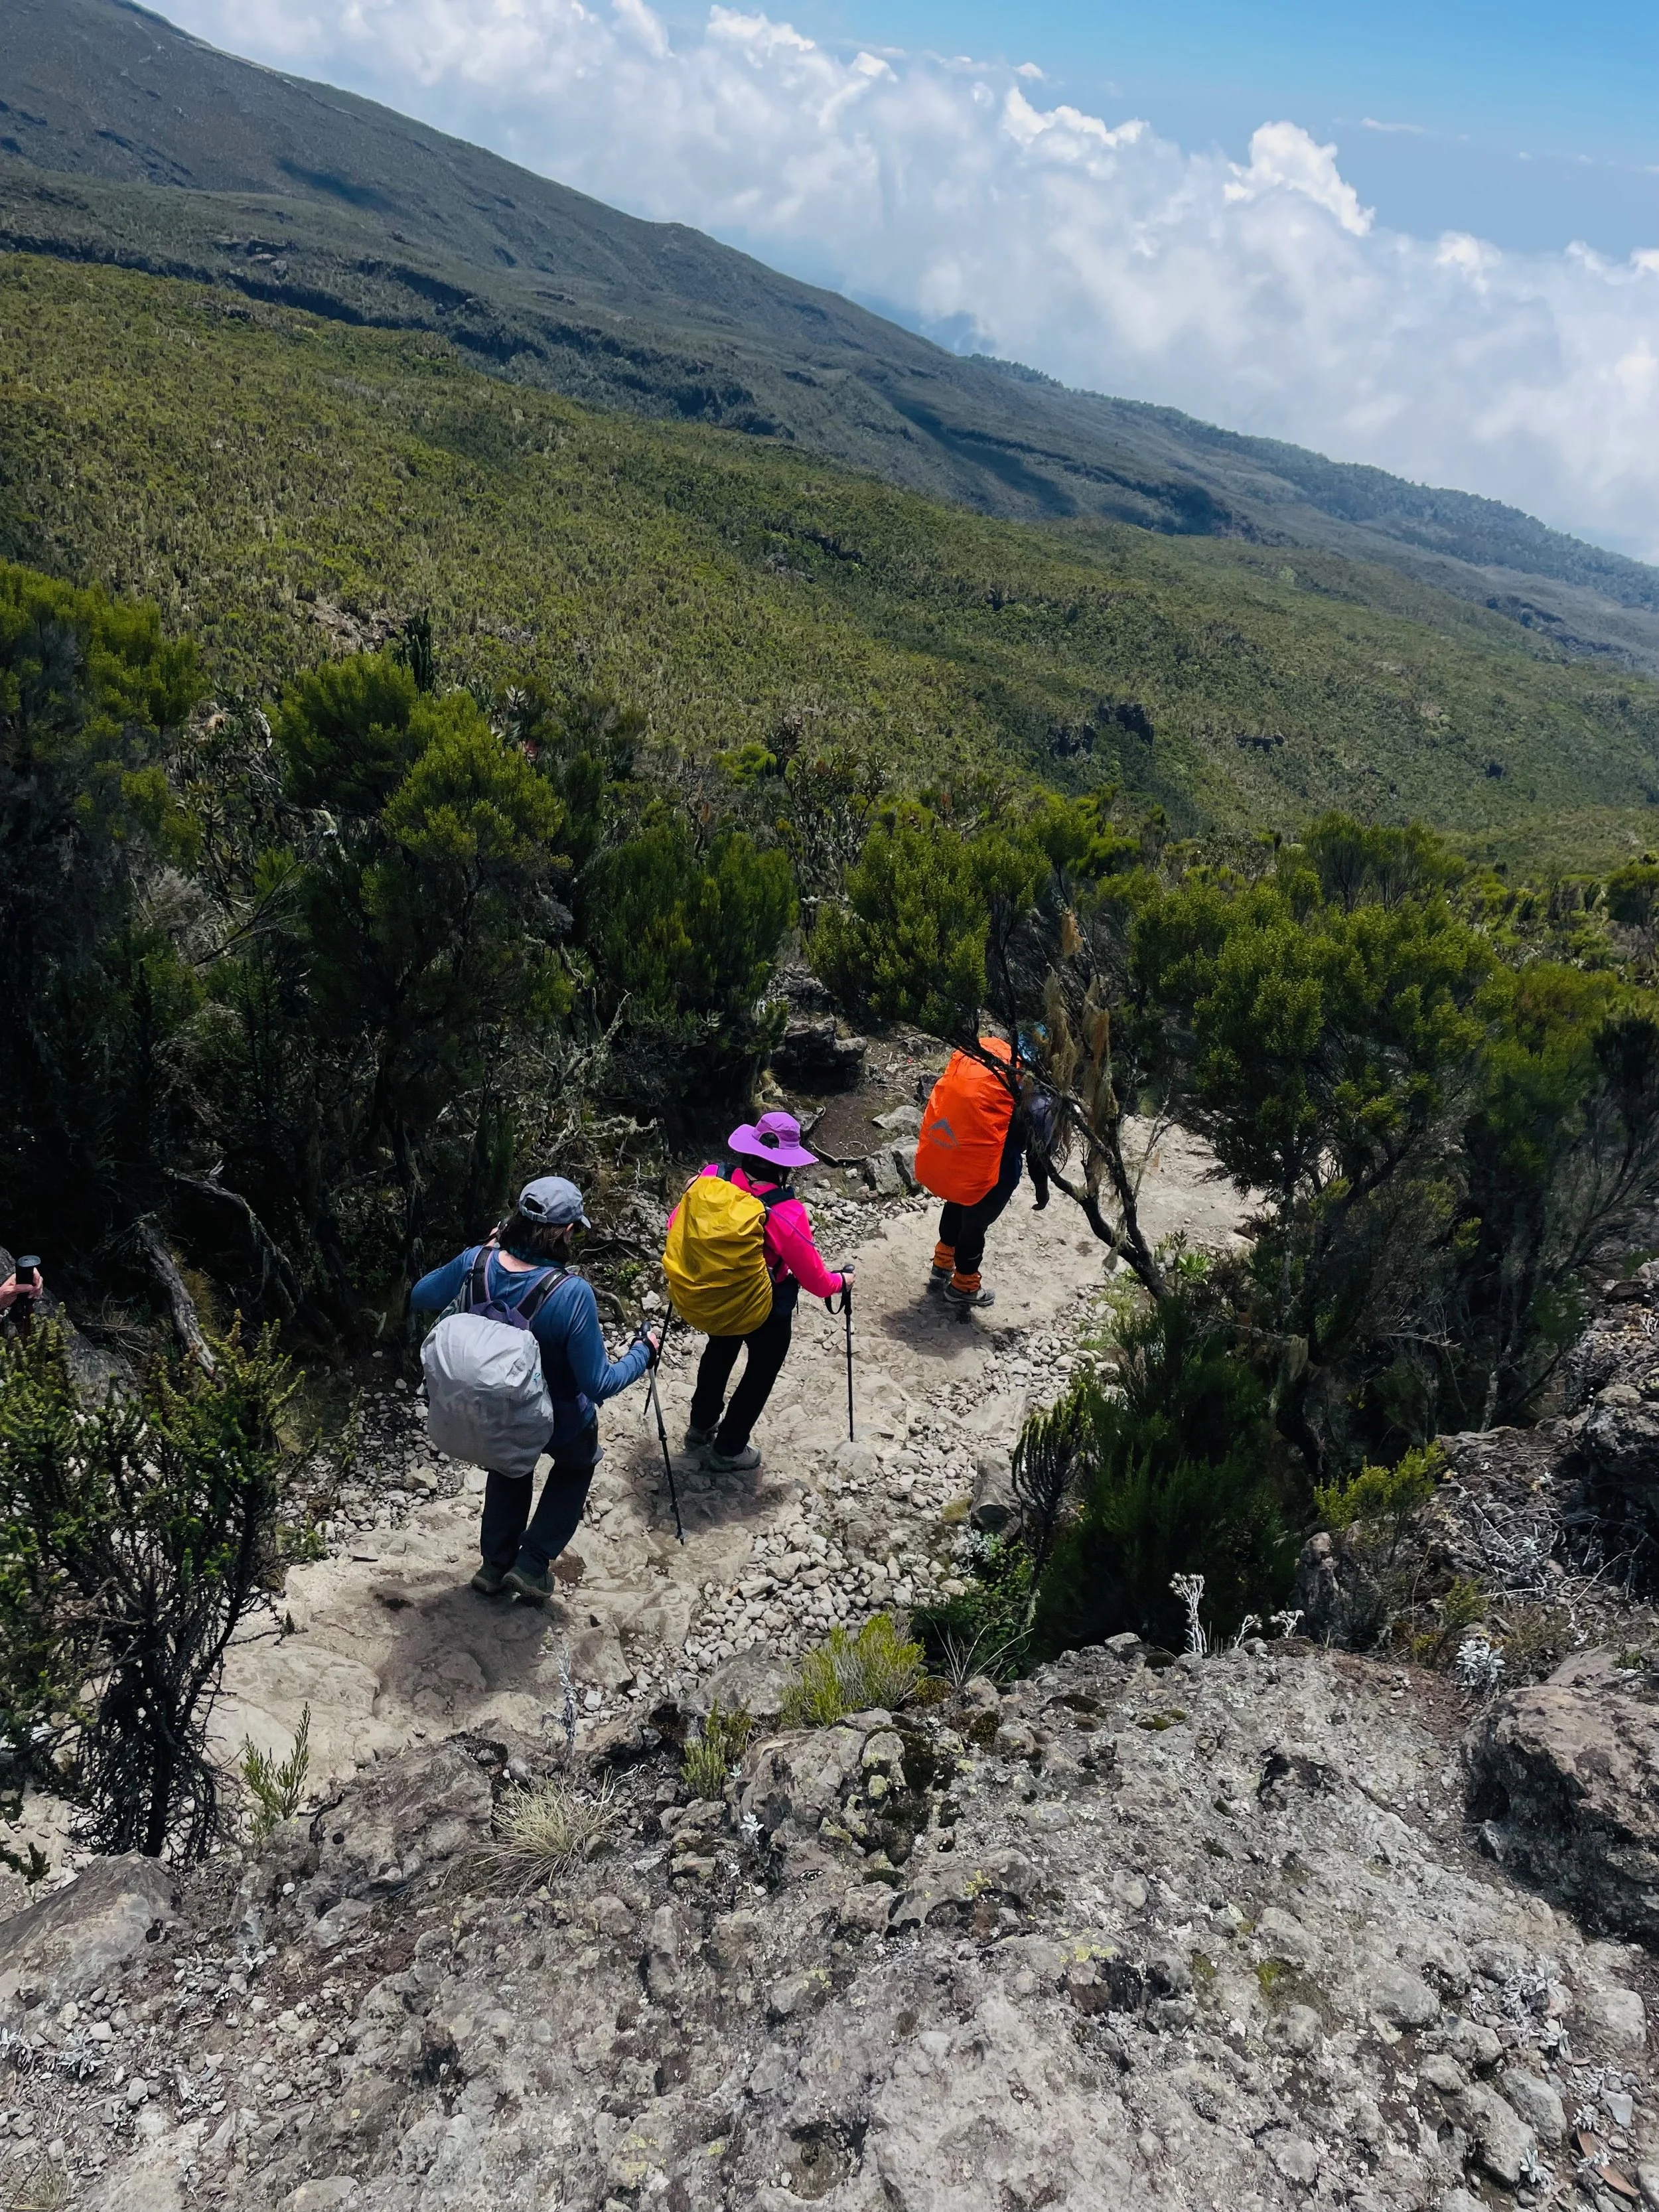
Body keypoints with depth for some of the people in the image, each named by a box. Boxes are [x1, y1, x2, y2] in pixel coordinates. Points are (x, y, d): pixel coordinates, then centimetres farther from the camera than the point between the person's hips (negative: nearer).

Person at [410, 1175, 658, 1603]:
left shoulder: (475, 1263, -23)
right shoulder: (572, 1294, -36)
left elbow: (419, 1298, -1)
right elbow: (598, 1384, -28)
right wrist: (643, 1352, -11)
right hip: (559, 1423, -4)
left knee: (509, 1468, 37)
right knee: (576, 1465, 32)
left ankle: (495, 1564, 48)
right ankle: (532, 1564, 30)